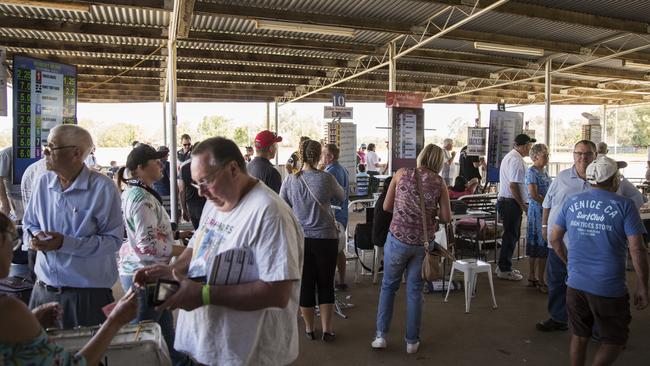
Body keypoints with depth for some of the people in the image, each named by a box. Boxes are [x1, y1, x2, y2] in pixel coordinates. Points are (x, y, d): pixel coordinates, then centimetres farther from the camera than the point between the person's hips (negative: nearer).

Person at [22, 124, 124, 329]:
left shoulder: (102, 187, -12)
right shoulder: (44, 183, 5)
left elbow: (113, 240, -15)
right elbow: (28, 225, 17)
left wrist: (65, 243, -24)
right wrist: (35, 237, -6)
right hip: (43, 290, 5)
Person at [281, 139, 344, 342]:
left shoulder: (290, 180, -7)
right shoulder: (326, 178, -10)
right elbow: (341, 197, 9)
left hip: (300, 238, 1)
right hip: (326, 237, -1)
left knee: (305, 283, 13)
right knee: (326, 284, 12)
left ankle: (309, 328, 25)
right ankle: (327, 329, 18)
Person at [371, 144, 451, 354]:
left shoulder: (402, 174, -2)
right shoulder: (439, 182, -1)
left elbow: (386, 207, 3)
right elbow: (446, 218, -1)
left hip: (398, 238, -1)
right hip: (424, 242, 1)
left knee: (389, 286, 15)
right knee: (414, 290, 13)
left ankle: (381, 336, 16)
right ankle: (412, 341, 22)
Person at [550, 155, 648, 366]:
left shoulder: (571, 203, 3)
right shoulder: (624, 206, -9)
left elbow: (555, 239, 8)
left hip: (575, 284, 4)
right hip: (609, 289, -4)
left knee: (579, 337, 18)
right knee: (614, 341, 14)